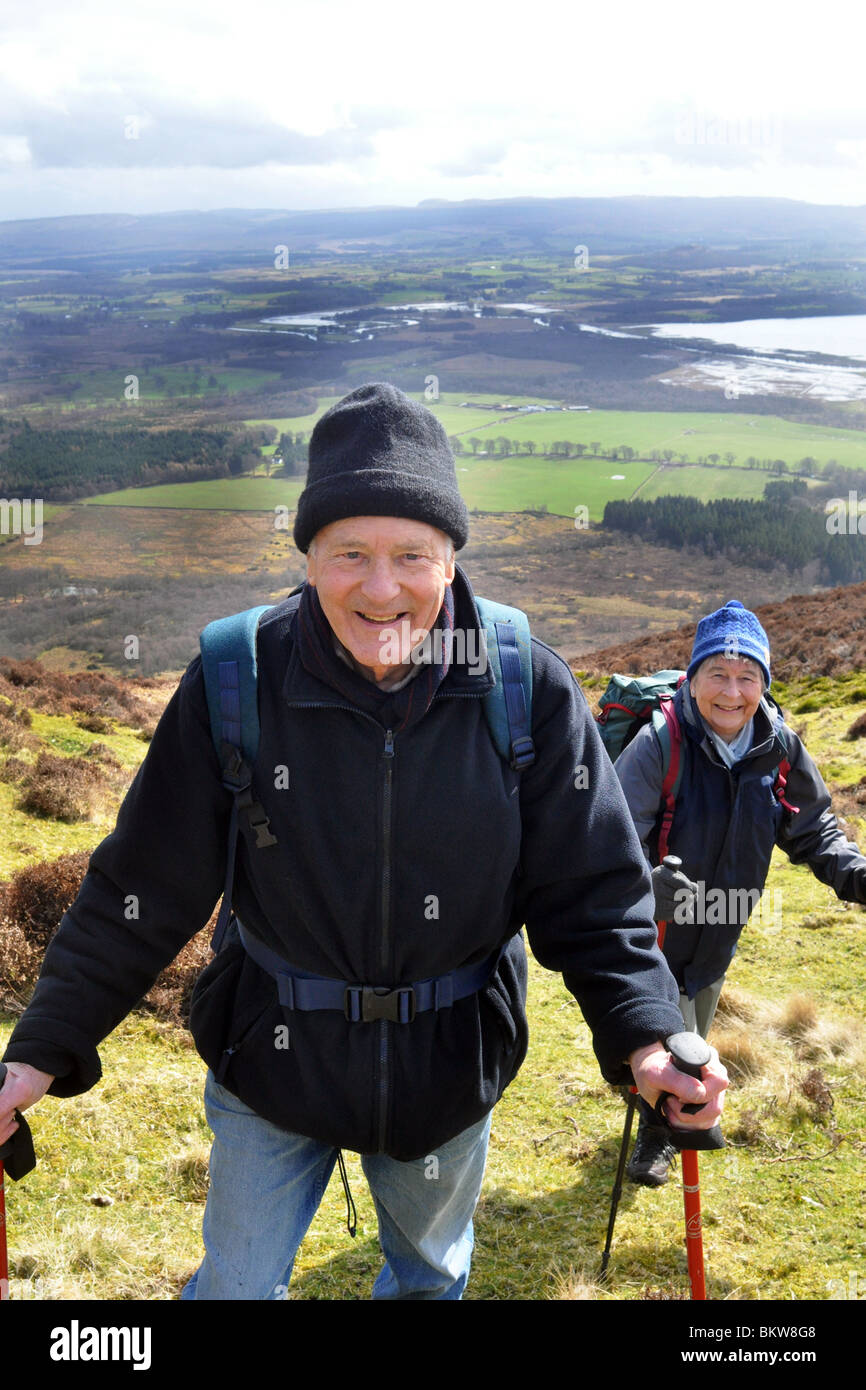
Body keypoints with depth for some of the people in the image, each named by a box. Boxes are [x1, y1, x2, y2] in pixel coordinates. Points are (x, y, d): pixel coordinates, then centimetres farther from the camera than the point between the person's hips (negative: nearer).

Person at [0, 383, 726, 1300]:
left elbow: (590, 890, -9)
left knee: (431, 1273, 27)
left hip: (451, 1064, 2)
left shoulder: (529, 692, -16)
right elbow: (143, 888, -10)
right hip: (273, 1053, -1)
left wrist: (643, 1039, -23)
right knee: (237, 1284, 16)